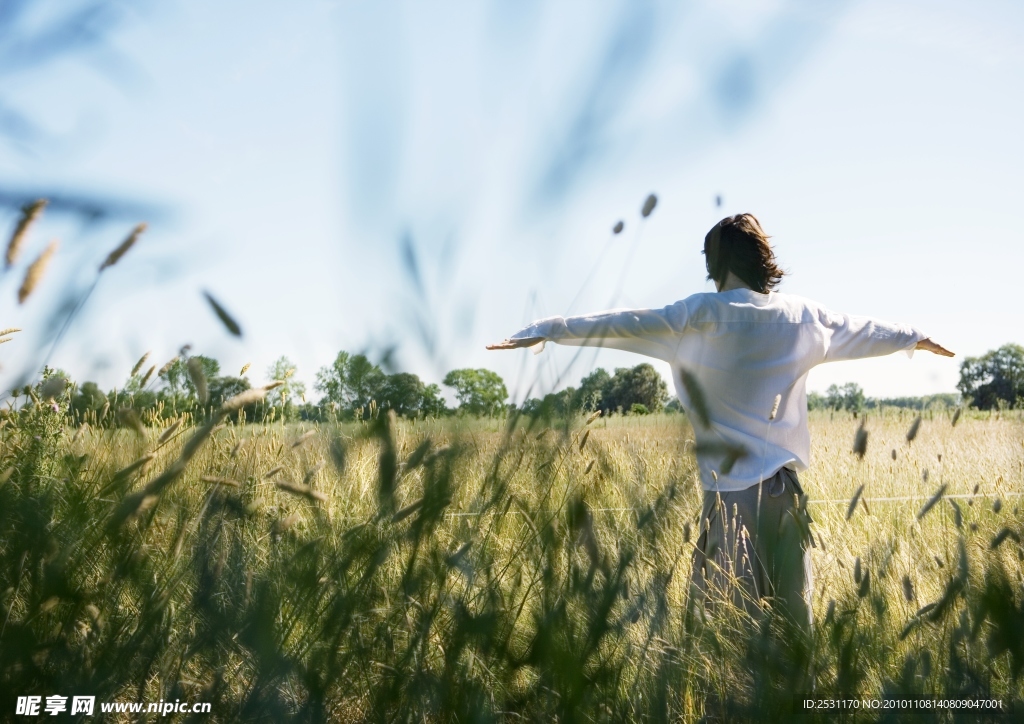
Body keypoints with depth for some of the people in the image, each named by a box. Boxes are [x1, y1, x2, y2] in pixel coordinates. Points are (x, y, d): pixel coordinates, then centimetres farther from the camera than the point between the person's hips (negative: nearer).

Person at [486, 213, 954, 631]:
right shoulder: (804, 317, 10)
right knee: (791, 619, 11)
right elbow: (862, 331, 27)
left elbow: (626, 323, -7)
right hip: (787, 489, 5)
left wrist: (549, 330, -2)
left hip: (732, 490, -5)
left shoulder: (705, 315, -6)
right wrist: (915, 338, 46)